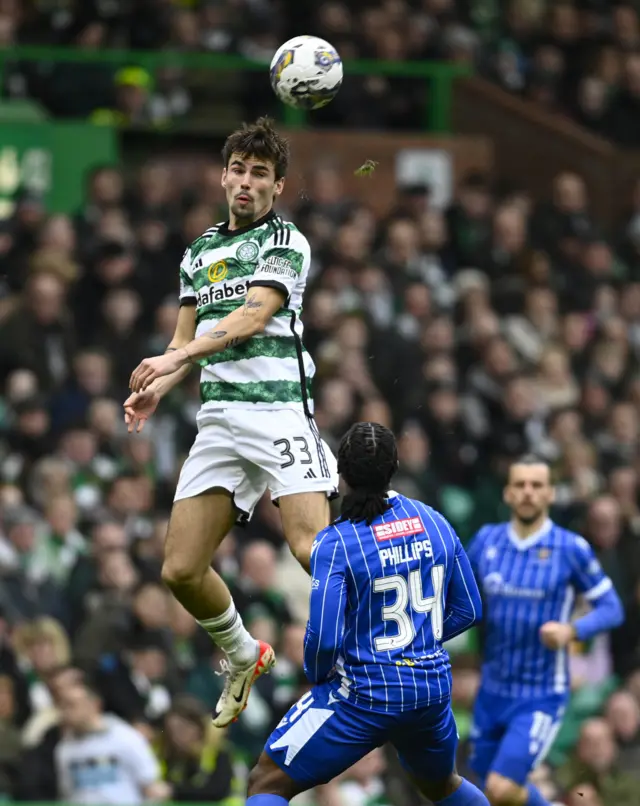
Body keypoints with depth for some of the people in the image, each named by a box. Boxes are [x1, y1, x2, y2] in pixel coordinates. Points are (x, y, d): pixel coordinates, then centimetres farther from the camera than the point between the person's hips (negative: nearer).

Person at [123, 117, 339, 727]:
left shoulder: (285, 241, 1)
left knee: (312, 548, -24)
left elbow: (254, 316, -13)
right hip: (218, 418, 6)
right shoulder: (199, 252, 21)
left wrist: (178, 356, -24)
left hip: (279, 408, -6)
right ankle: (242, 657, 24)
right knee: (181, 570, 0)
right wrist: (154, 390, 0)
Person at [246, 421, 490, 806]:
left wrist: (318, 674, 2)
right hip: (433, 686, 6)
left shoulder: (336, 543, -16)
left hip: (365, 695, -5)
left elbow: (324, 639, -19)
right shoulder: (435, 523, 0)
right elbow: (468, 610, 8)